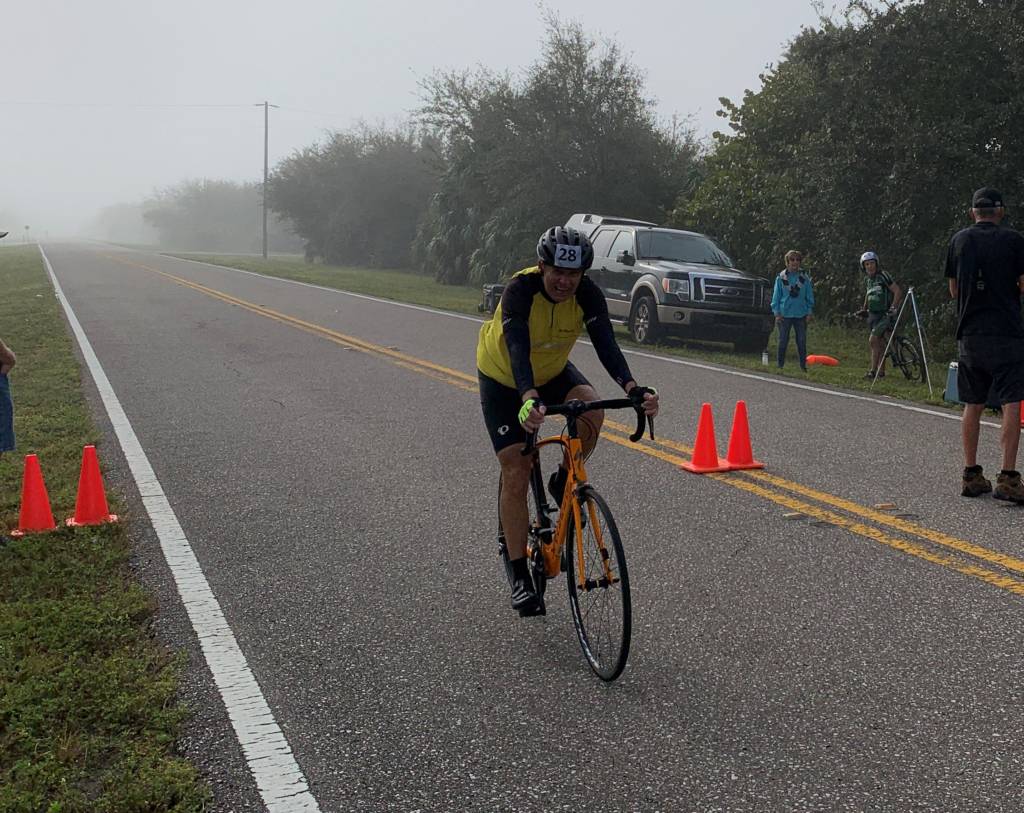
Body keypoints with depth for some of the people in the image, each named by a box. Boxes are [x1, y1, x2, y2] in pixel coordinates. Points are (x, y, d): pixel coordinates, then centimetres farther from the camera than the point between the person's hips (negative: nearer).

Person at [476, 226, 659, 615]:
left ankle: (564, 483, 0)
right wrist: (529, 398, -63)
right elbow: (517, 349, -45)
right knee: (516, 474, -9)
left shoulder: (587, 293, -23)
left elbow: (605, 343, -33)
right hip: (504, 379, -3)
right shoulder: (520, 289, -33)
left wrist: (632, 388, -51)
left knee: (591, 411, -29)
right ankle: (519, 576, 0)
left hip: (552, 371, 3)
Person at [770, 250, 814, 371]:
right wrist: (777, 313, -3)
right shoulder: (781, 277, 1)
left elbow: (809, 297, 8)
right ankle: (780, 365, 11)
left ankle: (803, 366, 9)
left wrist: (809, 313, 2)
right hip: (784, 314, -1)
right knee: (783, 341, 3)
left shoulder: (804, 278, 4)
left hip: (801, 315, 1)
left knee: (802, 342, 2)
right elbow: (776, 296, 3)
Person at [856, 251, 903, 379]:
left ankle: (873, 370, -15)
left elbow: (898, 291, -15)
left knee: (873, 340, -18)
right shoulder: (869, 280, 14)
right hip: (873, 315, 8)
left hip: (884, 315, -8)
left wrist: (893, 308, -21)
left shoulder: (883, 276, -11)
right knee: (880, 344, 9)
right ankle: (881, 371, 12)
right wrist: (864, 309, 23)